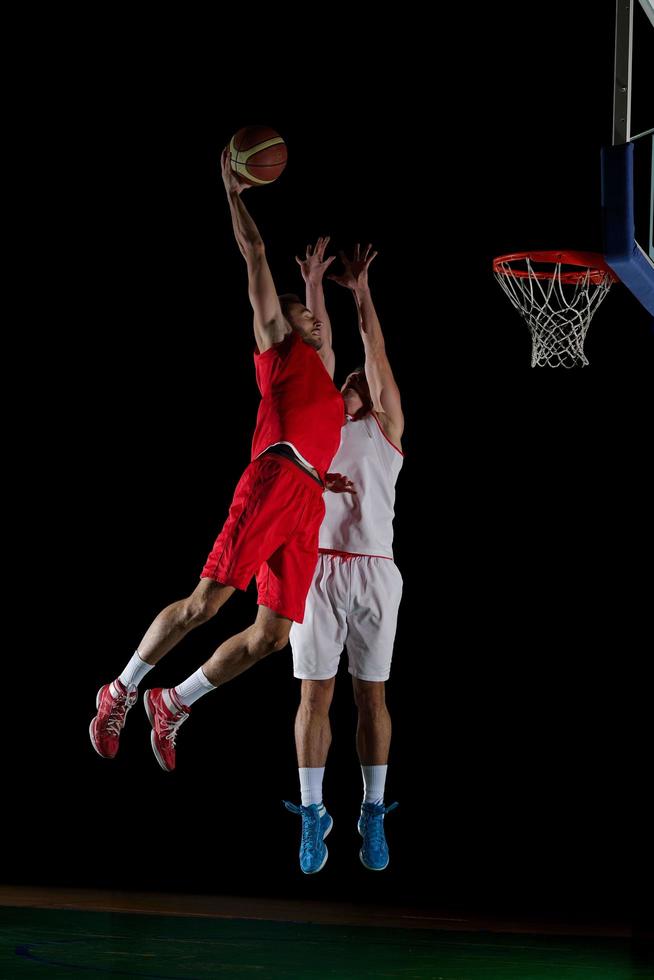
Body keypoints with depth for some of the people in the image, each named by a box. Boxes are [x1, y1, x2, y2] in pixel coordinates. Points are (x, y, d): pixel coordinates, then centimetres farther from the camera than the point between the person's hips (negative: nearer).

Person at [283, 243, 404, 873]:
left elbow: (376, 356, 5)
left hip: (372, 570, -1)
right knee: (315, 692, 0)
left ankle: (373, 816, 6)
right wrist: (313, 285, 11)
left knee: (370, 695, 2)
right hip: (317, 566, 2)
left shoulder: (386, 429, 12)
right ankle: (312, 815, 3)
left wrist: (361, 290, 2)